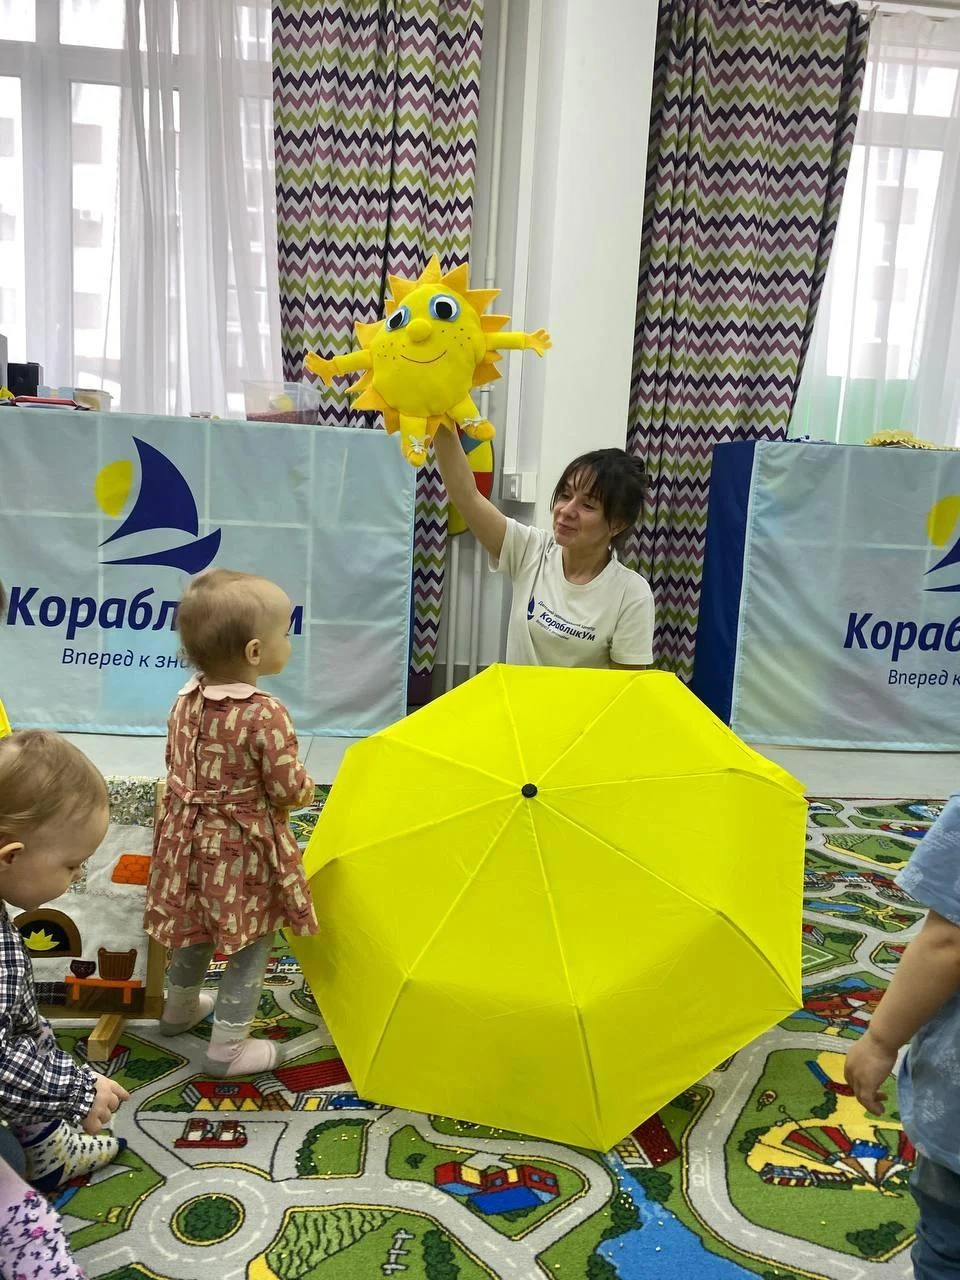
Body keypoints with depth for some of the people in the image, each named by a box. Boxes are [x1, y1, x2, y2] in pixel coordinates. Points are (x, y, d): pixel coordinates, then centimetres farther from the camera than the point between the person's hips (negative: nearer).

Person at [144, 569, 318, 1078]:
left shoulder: (185, 702, -6)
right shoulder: (266, 715, -27)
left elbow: (176, 763, 6)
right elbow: (290, 790, -21)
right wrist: (305, 786, 1)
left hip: (190, 839, 7)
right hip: (244, 849, -7)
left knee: (197, 928, 28)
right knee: (251, 943, 12)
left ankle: (180, 1007, 49)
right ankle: (228, 1046, 21)